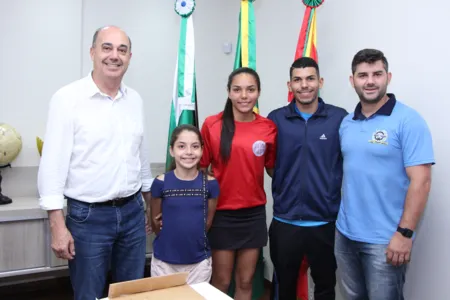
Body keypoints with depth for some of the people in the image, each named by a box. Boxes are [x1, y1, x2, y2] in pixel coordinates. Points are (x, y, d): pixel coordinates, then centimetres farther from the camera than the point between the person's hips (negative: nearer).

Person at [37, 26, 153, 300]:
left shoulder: (135, 99, 5)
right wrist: (58, 226, -14)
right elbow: (53, 164, -12)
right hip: (88, 216, -4)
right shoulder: (68, 98, -11)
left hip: (133, 212, 5)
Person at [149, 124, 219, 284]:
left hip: (199, 261, 1)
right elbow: (155, 222, 2)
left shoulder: (210, 183, -8)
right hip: (164, 261, 0)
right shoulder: (161, 182, -11)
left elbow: (208, 221, 4)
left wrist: (193, 237, 7)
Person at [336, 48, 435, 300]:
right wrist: (343, 223, 8)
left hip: (385, 240, -5)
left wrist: (405, 233, -18)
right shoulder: (346, 123, 7)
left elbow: (421, 181, -15)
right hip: (346, 234, 6)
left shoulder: (408, 121, -11)